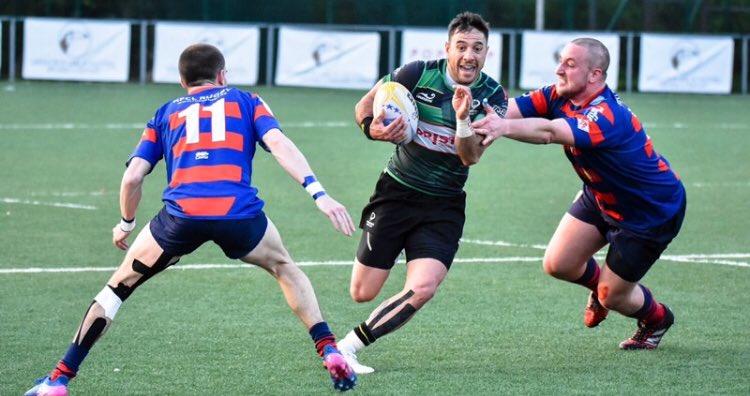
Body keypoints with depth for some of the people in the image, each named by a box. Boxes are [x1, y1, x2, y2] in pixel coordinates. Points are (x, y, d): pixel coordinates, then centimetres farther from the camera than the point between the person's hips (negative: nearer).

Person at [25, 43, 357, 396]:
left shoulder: (166, 113, 26)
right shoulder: (245, 101, 23)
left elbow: (132, 177, 16)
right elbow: (280, 145, 3)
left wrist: (126, 225, 33)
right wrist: (319, 194, -5)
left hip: (181, 214, 0)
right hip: (239, 213, 0)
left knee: (121, 284, 18)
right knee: (284, 268, 30)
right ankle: (330, 353, 20)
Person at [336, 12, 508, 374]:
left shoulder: (493, 97, -8)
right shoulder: (417, 74, -9)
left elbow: (471, 157, -17)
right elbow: (364, 106, 2)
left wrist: (462, 118, -35)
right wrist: (373, 128, -20)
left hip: (444, 206, 0)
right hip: (396, 192, 0)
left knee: (423, 288, -21)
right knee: (362, 293, -2)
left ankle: (349, 346, -10)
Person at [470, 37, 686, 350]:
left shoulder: (606, 117, -38)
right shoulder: (559, 97, -12)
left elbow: (550, 132, -56)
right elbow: (511, 109, -25)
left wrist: (506, 127, -73)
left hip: (653, 211, -7)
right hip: (602, 197, 7)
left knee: (611, 297, 1)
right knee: (557, 264, -1)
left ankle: (656, 318, 34)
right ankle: (597, 281, 34)